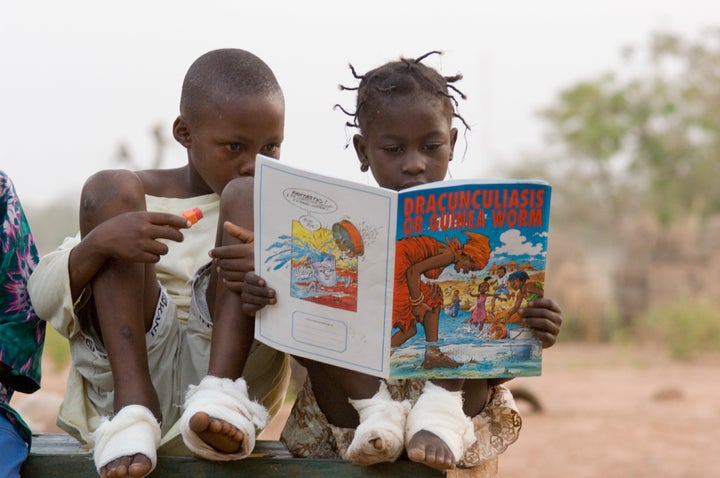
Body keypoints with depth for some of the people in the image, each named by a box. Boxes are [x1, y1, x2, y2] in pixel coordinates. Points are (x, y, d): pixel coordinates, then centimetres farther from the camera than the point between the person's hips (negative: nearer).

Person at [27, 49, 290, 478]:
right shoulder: (140, 196, 12)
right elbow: (43, 297, 0)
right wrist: (99, 242, -22)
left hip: (232, 362, -1)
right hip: (129, 372, 1)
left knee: (245, 197, -11)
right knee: (110, 187, -8)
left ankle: (219, 395, -30)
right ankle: (133, 403, -23)